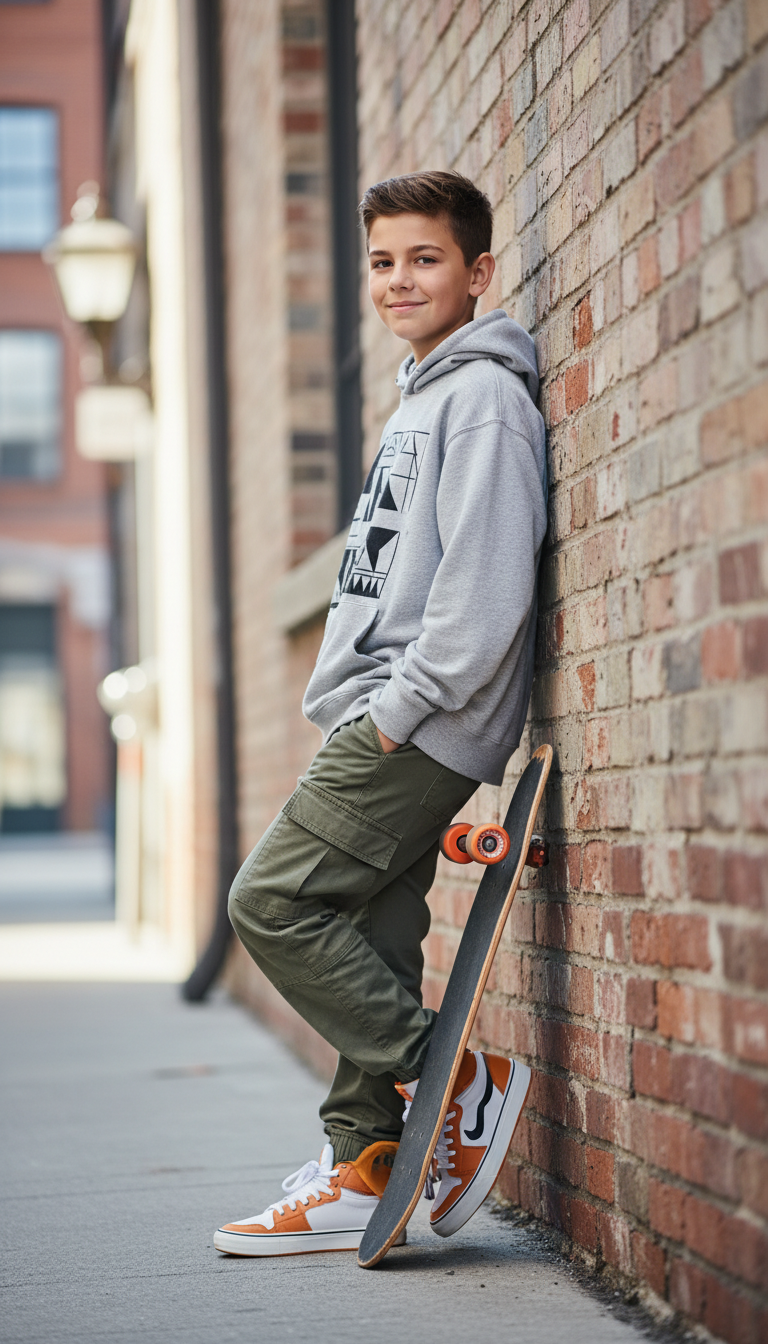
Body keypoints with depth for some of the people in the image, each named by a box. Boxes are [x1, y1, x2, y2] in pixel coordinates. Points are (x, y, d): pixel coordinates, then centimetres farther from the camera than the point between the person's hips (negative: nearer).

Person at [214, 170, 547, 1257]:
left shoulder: (484, 395, -9)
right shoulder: (420, 401, 23)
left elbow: (489, 583, -20)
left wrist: (404, 703, -18)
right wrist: (367, 707, 17)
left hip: (423, 725, -10)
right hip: (391, 726, 10)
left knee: (274, 899, -13)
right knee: (374, 947, 8)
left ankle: (460, 1080, -9)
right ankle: (360, 1174, 12)